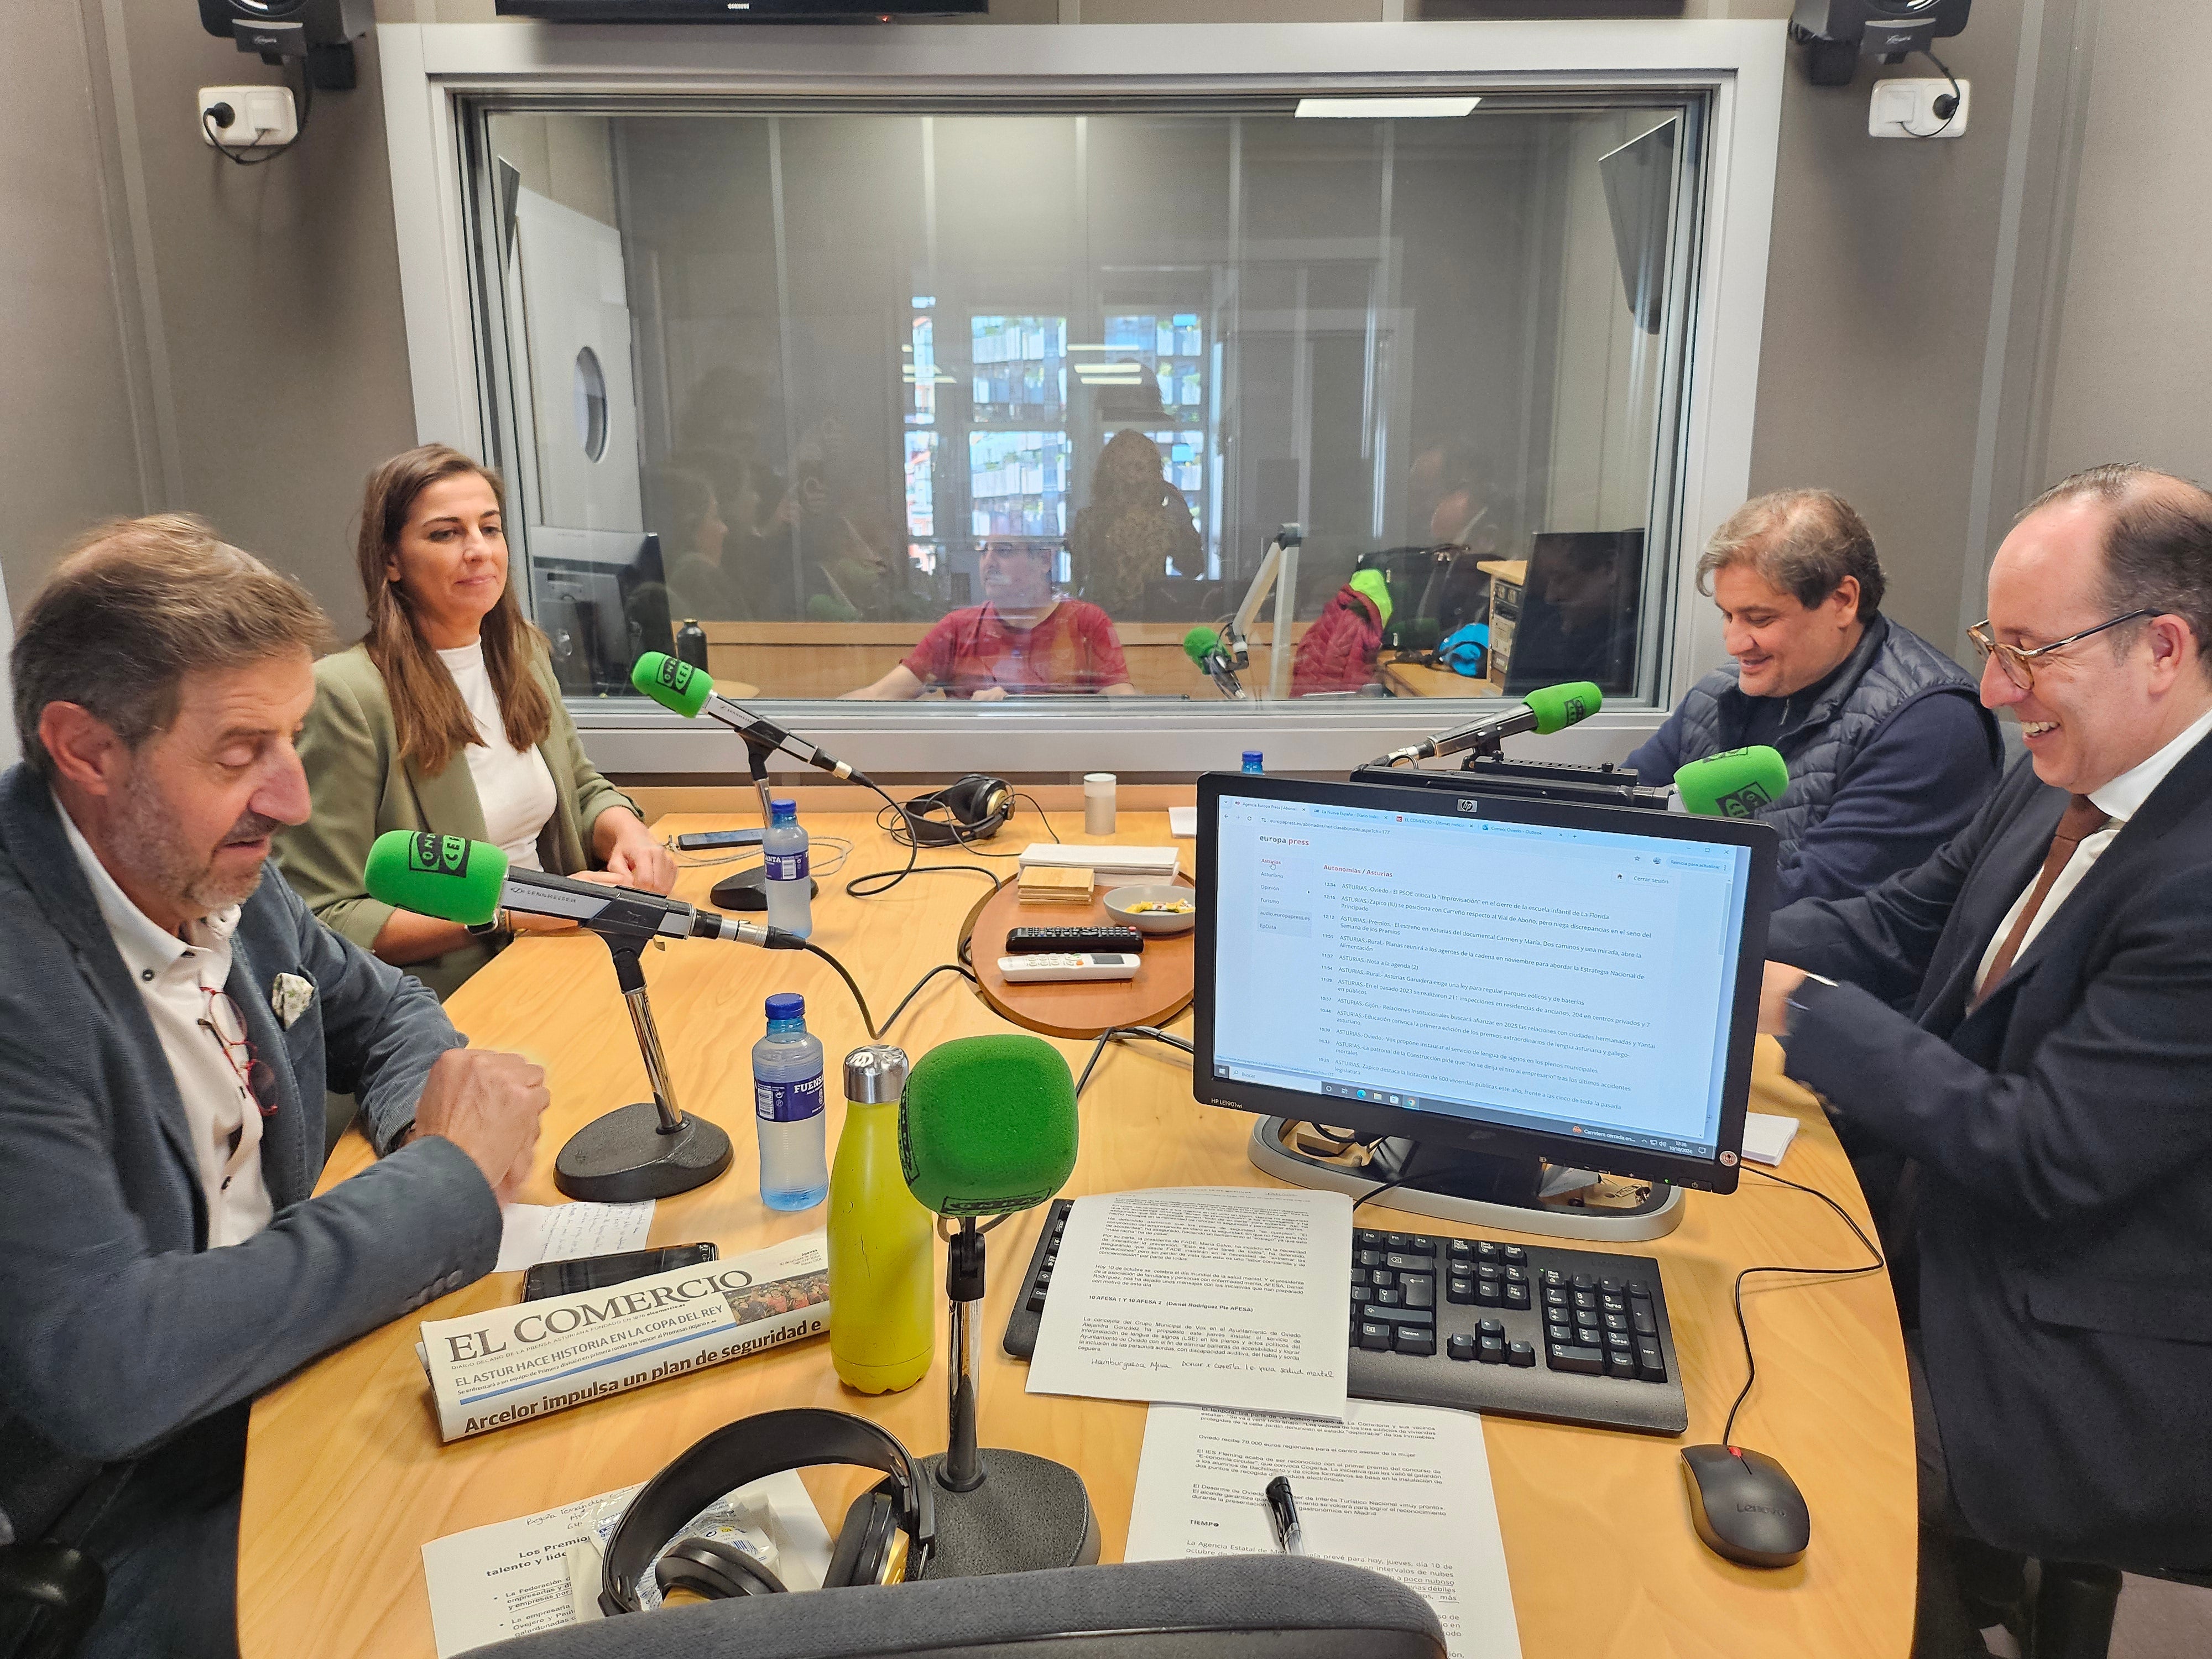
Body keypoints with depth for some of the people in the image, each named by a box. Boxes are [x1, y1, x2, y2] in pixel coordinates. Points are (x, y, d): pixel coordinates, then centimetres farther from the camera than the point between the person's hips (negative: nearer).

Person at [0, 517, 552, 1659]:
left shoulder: (211, 869, -3)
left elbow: (380, 1009, 14)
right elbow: (100, 1369, -32)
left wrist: (437, 1096, -10)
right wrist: (446, 1181, -23)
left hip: (275, 1357, 7)